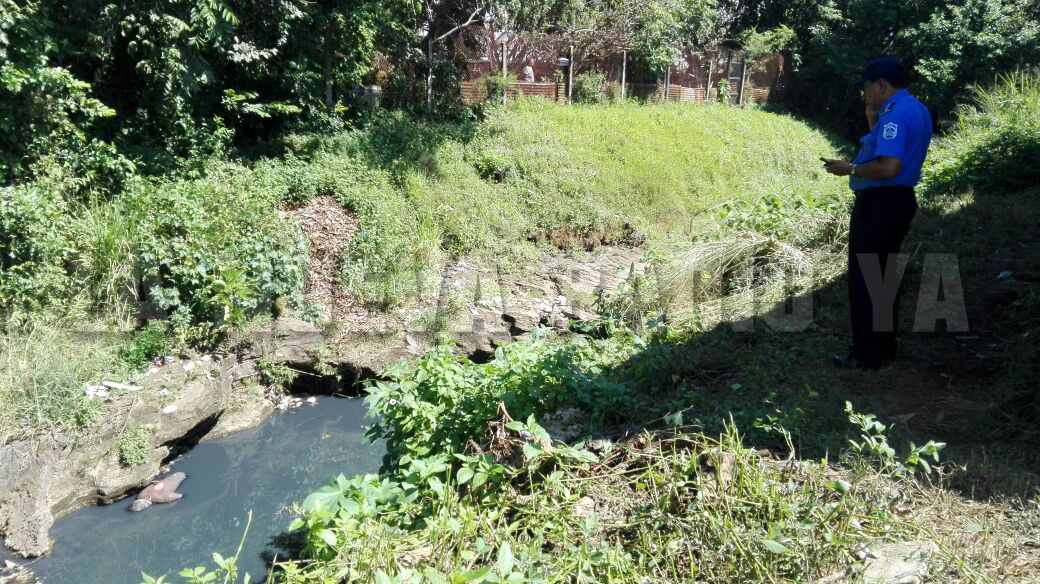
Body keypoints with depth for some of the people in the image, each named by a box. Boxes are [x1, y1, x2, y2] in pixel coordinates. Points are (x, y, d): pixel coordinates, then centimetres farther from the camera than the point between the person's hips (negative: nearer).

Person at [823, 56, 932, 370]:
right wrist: (873, 121, 10)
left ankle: (867, 354, 3)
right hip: (899, 200, 11)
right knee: (883, 276, 18)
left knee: (864, 280, -3)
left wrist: (850, 169, -17)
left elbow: (889, 167, -29)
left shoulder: (896, 113, -19)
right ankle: (884, 346, 27)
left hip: (878, 204, -11)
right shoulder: (916, 109, 13)